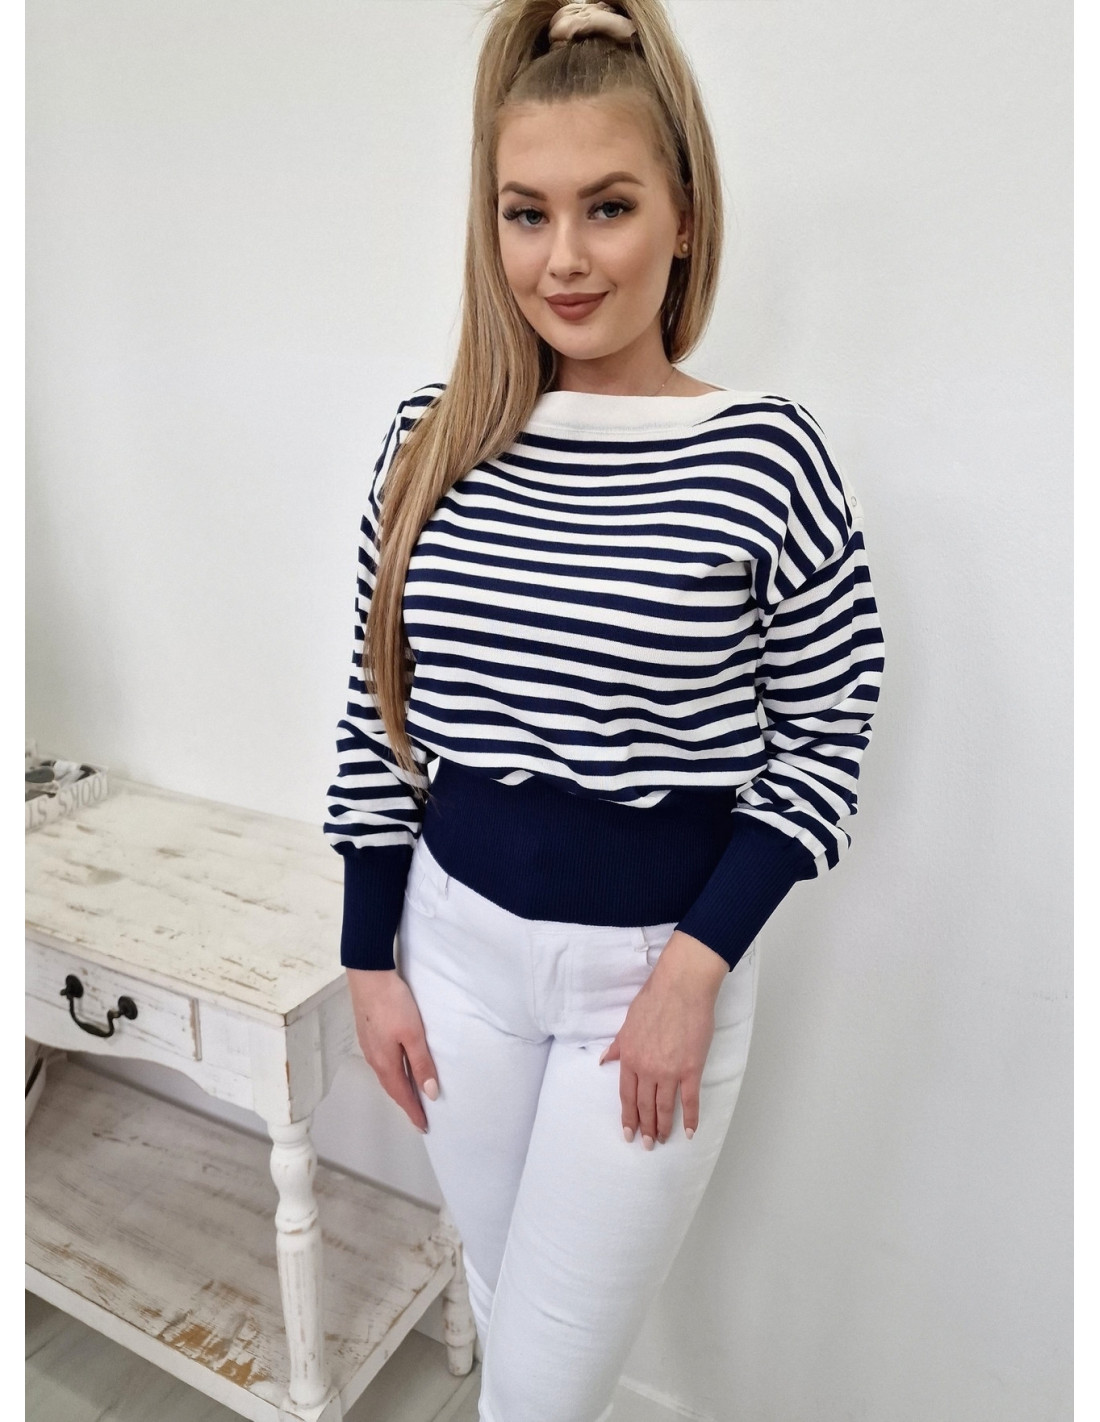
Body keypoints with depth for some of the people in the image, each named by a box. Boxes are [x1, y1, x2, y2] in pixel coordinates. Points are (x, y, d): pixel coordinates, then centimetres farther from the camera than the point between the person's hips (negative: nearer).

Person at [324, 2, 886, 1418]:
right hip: (457, 941, 4)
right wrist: (371, 960, 4)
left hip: (656, 965, -3)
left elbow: (825, 735, -6)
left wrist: (696, 966, -13)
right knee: (502, 1297, 26)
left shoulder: (766, 456, -13)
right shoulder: (432, 436, -3)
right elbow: (379, 716, 2)